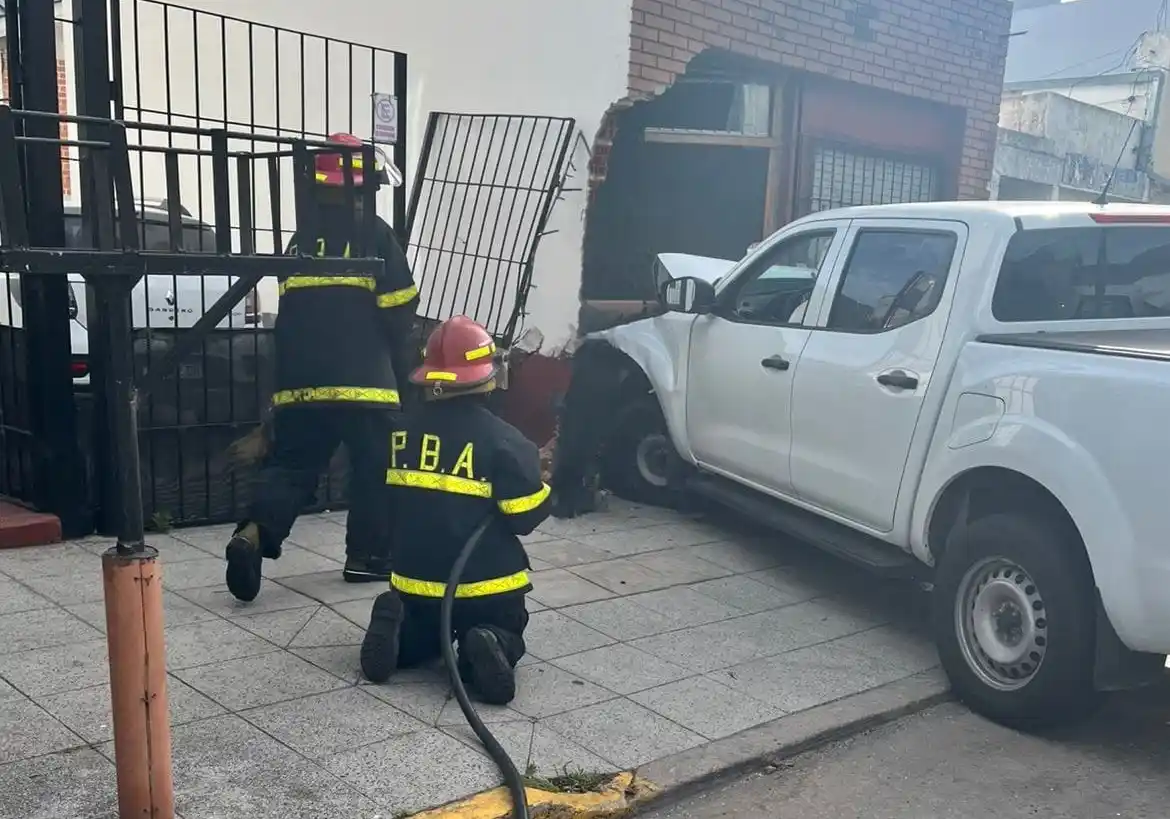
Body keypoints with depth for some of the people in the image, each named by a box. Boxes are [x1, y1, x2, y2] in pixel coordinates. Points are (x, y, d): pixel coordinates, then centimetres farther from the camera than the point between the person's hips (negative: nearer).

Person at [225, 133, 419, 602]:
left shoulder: (300, 240, 13)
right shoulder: (374, 234, -2)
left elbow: (288, 315, 18)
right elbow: (397, 314, -4)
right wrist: (405, 370, 10)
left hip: (300, 382, 5)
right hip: (365, 379, -4)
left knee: (290, 464, 10)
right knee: (374, 467, 10)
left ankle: (254, 533, -11)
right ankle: (368, 554, 16)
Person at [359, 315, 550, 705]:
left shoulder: (404, 430, -1)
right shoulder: (502, 438, -17)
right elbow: (527, 517, -13)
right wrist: (533, 476, 5)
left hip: (416, 578, 4)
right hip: (487, 585, -4)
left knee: (418, 638, 31)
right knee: (505, 634, 23)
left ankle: (399, 629, -4)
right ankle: (487, 648, -13)